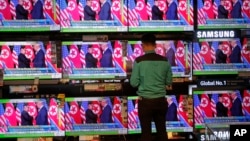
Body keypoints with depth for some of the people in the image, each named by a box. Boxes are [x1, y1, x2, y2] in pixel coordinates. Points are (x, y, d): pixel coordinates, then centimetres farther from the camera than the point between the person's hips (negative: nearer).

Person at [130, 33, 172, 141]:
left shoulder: (139, 61, -10)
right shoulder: (164, 61, 0)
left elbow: (134, 83, -8)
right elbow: (169, 82, 8)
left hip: (145, 101, -3)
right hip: (161, 100, 3)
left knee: (146, 131, 5)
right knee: (162, 130, 13)